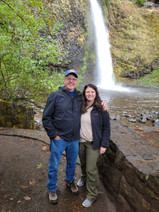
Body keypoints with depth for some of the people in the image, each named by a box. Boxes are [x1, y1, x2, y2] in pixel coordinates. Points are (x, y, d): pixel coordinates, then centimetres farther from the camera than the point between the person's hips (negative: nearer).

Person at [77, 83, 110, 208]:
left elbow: (106, 127, -8)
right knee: (83, 164, 22)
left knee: (91, 169, 2)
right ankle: (84, 178, 53)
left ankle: (92, 195, 24)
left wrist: (104, 145, -9)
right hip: (80, 141, 4)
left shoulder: (101, 109, -13)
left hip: (93, 143, -3)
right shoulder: (80, 107, -3)